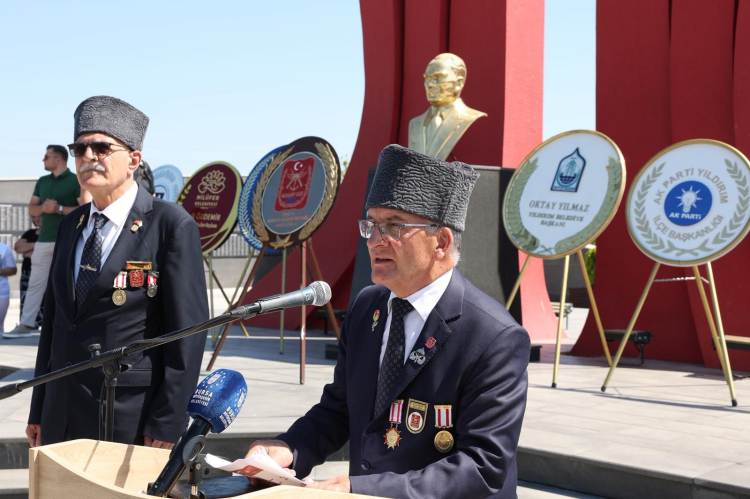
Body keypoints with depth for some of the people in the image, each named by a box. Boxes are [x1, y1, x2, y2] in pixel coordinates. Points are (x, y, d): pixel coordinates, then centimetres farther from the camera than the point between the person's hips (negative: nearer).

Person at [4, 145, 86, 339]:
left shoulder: (76, 181, -4)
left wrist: (59, 209, -15)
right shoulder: (42, 182, 15)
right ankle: (26, 325, 5)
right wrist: (43, 208, -8)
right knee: (35, 282, 4)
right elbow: (31, 209, 14)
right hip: (44, 240, 6)